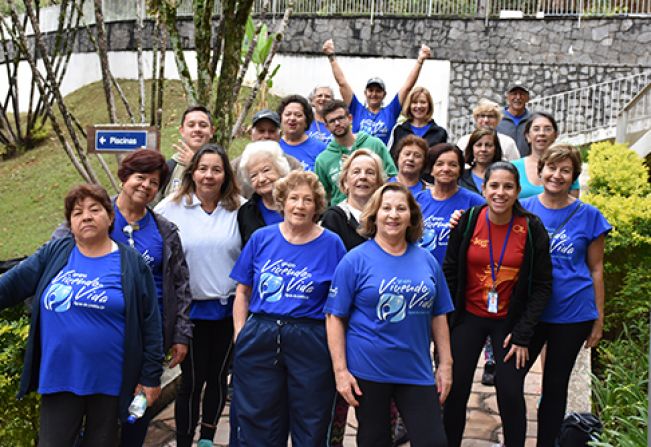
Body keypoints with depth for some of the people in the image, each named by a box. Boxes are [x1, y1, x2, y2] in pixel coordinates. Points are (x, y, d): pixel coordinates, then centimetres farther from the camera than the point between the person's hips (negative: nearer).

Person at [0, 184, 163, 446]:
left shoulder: (132, 264, -3)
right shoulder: (54, 253, 3)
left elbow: (150, 324, -2)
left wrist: (151, 376, -3)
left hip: (110, 382, -1)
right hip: (59, 377, 2)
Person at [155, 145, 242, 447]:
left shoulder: (238, 211, 0)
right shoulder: (171, 208, -5)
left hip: (228, 308, 2)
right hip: (191, 308, -2)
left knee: (218, 377, 13)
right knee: (192, 379, 3)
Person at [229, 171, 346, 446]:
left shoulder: (331, 244, -1)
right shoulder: (261, 238, 4)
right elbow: (243, 291, 10)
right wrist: (240, 332, 1)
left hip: (310, 345, -2)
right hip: (259, 339, 2)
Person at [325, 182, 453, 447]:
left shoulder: (427, 261, 6)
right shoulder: (355, 260, -6)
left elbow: (438, 316, 10)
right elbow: (335, 317, -7)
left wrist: (445, 364, 7)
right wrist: (340, 370, -11)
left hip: (417, 371, 3)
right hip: (367, 372, -3)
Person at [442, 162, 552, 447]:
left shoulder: (532, 229, -10)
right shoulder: (467, 221, -8)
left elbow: (542, 285, -5)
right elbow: (450, 273, 1)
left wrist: (523, 335, -8)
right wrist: (445, 322, -1)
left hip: (510, 321, -1)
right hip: (469, 316, 1)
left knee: (511, 394, -2)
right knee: (456, 391, 4)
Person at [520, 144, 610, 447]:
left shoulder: (588, 216, -3)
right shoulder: (523, 210, 0)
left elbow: (595, 270, 2)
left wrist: (599, 319, 2)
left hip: (572, 314, -1)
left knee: (555, 386, 12)